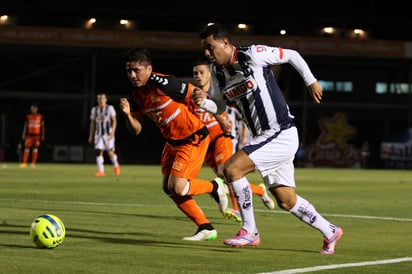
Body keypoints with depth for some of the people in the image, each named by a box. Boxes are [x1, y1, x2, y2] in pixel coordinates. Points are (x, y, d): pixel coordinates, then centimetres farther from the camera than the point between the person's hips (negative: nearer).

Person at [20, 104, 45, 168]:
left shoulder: (40, 117, 4)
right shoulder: (28, 117, 6)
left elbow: (42, 126, 7)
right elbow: (25, 126, 9)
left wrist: (43, 135, 2)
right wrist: (23, 135, 4)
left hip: (37, 135, 0)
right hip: (29, 134, 0)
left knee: (35, 148, -1)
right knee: (27, 148, -7)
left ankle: (33, 163, 4)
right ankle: (24, 163, -8)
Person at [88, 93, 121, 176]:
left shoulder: (110, 108, -3)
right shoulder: (94, 110, 10)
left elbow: (114, 121, -6)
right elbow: (92, 123, 15)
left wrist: (112, 133, -17)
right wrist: (90, 136, 11)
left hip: (108, 134, -4)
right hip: (98, 134, 4)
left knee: (110, 152, -7)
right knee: (99, 151, -8)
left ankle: (116, 166, 21)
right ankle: (101, 171, -7)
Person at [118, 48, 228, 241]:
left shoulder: (163, 84, -25)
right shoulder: (136, 95, -1)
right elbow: (136, 130, 1)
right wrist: (127, 114, -19)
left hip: (194, 139, -9)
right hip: (172, 141, 9)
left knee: (177, 187, -16)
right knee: (168, 188, 6)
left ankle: (214, 188, 14)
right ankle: (205, 228, 17)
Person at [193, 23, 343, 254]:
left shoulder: (254, 55, -16)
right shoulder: (217, 71, 5)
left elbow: (292, 55, -4)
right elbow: (219, 107, 14)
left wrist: (311, 81, 4)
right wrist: (203, 102, -8)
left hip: (282, 134, -8)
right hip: (263, 138, 8)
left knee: (232, 168, -20)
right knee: (286, 201, 12)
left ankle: (250, 232, -9)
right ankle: (330, 232, 32)